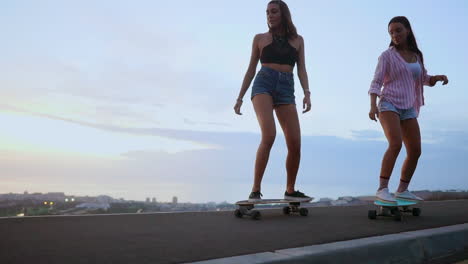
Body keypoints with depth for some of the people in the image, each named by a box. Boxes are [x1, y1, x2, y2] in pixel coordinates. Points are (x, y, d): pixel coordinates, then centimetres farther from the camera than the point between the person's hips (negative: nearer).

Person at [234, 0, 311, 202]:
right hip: (263, 85, -2)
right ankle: (255, 190, -21)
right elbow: (251, 70, 15)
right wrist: (240, 97, 9)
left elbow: (301, 70, 10)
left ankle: (290, 191, 14)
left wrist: (307, 93, -7)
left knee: (295, 144, -6)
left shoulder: (297, 40, 18)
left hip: (286, 90, 3)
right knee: (269, 135, -27)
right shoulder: (260, 38, 15)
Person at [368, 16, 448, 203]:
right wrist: (373, 105, -26)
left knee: (415, 152, 1)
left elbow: (424, 80, 24)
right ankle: (383, 189, -28)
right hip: (389, 105, -6)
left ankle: (402, 191, 14)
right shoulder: (387, 56, -1)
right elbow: (376, 83, -9)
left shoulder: (417, 55, 16)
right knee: (396, 144, -29)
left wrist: (439, 77, 0)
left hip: (408, 110, 6)